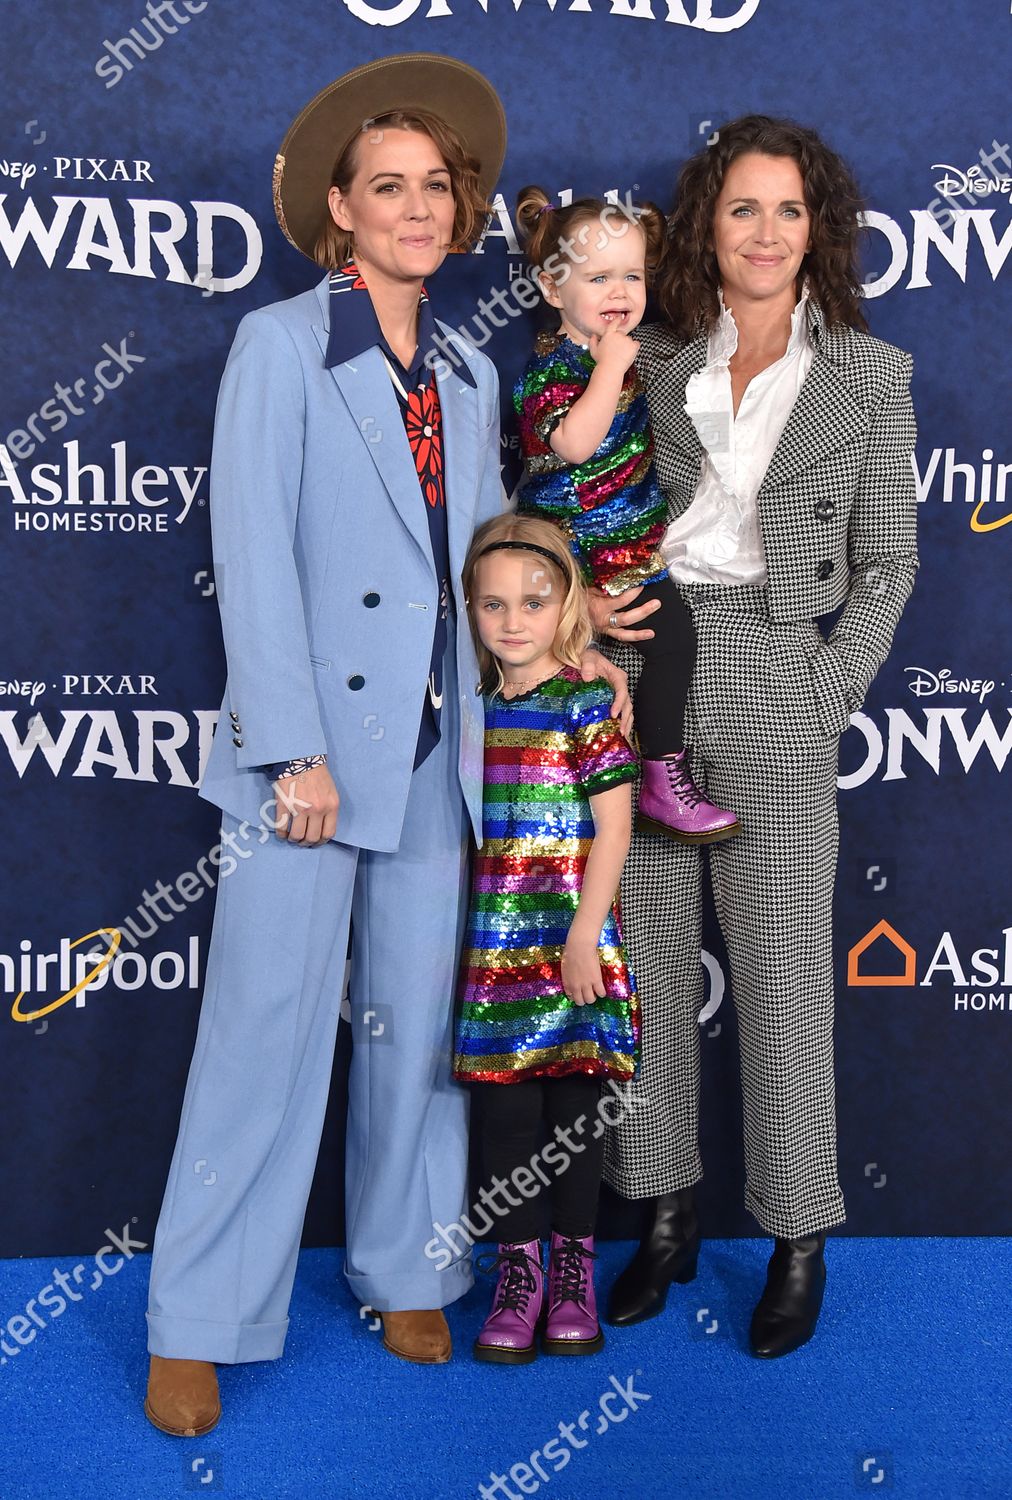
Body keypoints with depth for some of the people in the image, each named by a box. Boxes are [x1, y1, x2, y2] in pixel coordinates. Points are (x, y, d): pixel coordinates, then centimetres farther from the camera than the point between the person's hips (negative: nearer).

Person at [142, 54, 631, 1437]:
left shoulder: (468, 374, 14)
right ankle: (198, 1327, 9)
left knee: (417, 1021, 11)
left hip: (439, 748, 5)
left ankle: (407, 1273, 27)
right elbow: (253, 559, -9)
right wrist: (295, 752, -14)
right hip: (314, 740, -5)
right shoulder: (279, 346, -3)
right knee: (267, 1028, -3)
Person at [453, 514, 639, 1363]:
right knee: (504, 1100, 6)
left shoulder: (588, 707, -7)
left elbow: (613, 829, -10)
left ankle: (574, 1263, 18)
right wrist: (459, 933, 11)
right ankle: (518, 1267, 16)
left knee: (574, 1096, 4)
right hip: (495, 940, 4)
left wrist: (584, 936, -15)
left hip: (573, 938, -4)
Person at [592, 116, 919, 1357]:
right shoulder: (652, 361, 8)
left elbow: (887, 563, 3)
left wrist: (829, 692, -6)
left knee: (781, 974, 1)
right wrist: (585, 594, -4)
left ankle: (800, 1239, 16)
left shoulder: (867, 374, 3)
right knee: (646, 960, 8)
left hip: (773, 687, -2)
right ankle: (664, 1216, 23)